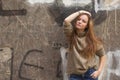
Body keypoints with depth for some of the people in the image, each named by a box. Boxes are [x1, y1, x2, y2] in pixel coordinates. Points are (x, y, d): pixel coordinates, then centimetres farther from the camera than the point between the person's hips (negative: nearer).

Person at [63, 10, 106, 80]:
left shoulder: (93, 40, -1)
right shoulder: (71, 35, 1)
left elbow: (102, 55, 7)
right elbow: (66, 21, -17)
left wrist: (99, 71, -4)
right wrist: (79, 12, -6)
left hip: (90, 74, -1)